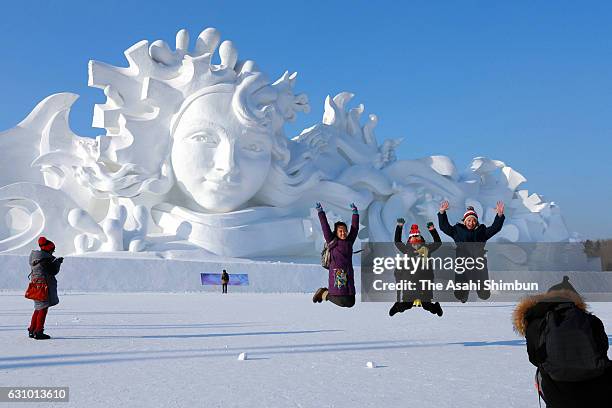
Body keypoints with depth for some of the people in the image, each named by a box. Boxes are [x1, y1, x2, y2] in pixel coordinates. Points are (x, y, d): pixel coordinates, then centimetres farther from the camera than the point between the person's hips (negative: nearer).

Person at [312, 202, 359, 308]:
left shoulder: (349, 242, 14)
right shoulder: (332, 242, 1)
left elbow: (355, 228, 18)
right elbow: (325, 227, -1)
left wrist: (355, 213, 16)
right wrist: (320, 212, -3)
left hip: (349, 275, 6)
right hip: (336, 275, -6)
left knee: (351, 302, 8)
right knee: (343, 302, -11)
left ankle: (328, 292, 29)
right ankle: (324, 294, 15)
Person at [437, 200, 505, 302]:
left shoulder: (482, 230, 12)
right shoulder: (458, 230, 9)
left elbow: (495, 227, 7)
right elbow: (444, 226, 8)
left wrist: (499, 215, -7)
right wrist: (442, 212, -4)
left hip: (479, 262, 1)